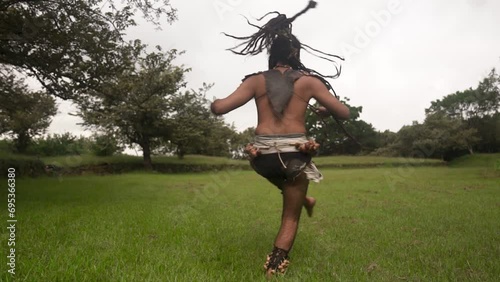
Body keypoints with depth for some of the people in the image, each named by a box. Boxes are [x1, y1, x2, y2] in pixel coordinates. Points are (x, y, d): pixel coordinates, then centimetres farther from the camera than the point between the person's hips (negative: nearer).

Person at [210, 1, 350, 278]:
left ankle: (305, 200, 58)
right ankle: (273, 271, 15)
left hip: (263, 155, 2)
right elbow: (344, 113, 4)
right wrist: (325, 111, 25)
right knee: (290, 218, 15)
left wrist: (214, 102, 22)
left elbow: (219, 108, -2)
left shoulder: (256, 80, 3)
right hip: (294, 154, -2)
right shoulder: (309, 81, 2)